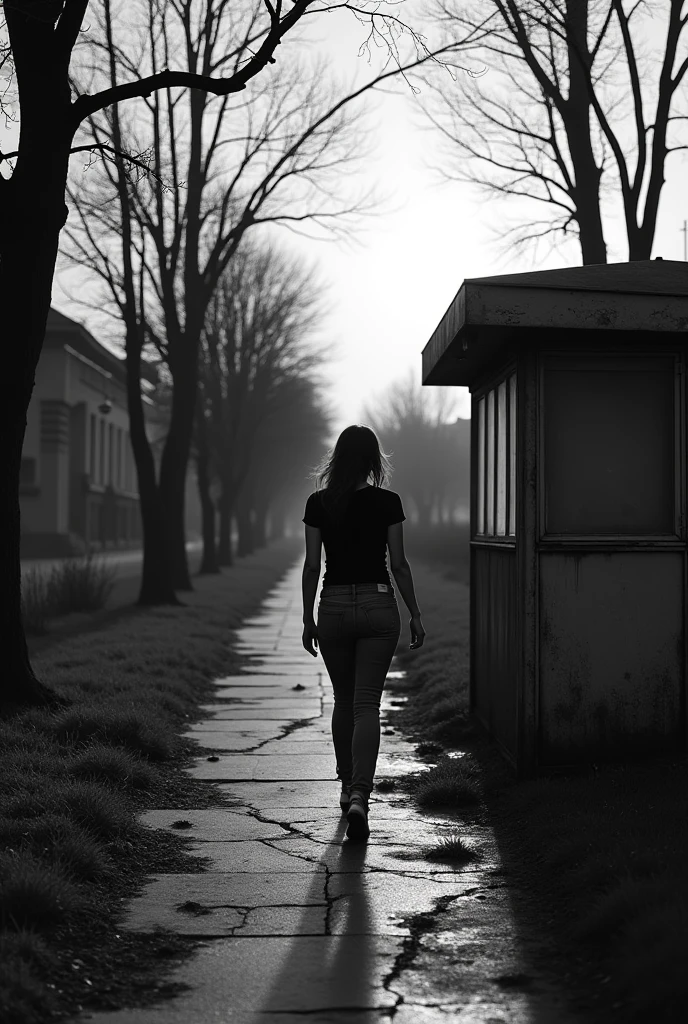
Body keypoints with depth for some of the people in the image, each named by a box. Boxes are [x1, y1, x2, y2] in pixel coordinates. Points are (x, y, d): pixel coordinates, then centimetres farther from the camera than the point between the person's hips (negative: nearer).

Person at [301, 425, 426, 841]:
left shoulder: (318, 503, -1)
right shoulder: (387, 502, -5)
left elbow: (312, 566, 0)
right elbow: (399, 564, -3)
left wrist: (307, 619, 9)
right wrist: (416, 615, 6)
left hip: (334, 607, 2)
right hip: (378, 606, -2)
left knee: (343, 701, 18)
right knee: (367, 704, -4)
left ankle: (348, 787, 26)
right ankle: (359, 795, -19)